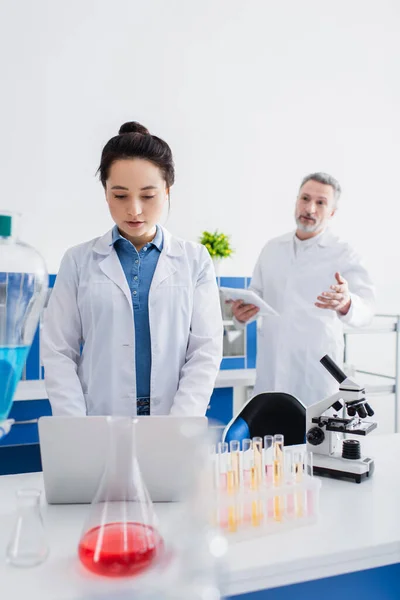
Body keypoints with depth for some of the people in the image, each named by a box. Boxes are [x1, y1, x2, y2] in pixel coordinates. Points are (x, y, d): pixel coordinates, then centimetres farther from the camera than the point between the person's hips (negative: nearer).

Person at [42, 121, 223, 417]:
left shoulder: (195, 259, 5)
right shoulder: (79, 260, 5)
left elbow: (206, 351, 1)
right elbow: (59, 353, 3)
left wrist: (178, 429, -10)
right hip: (100, 424, 0)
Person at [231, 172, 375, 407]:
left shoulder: (344, 255, -4)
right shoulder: (272, 248, 10)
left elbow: (366, 308, -16)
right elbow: (257, 294, 18)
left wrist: (346, 303, -39)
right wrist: (242, 313, -5)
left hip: (316, 370, -4)